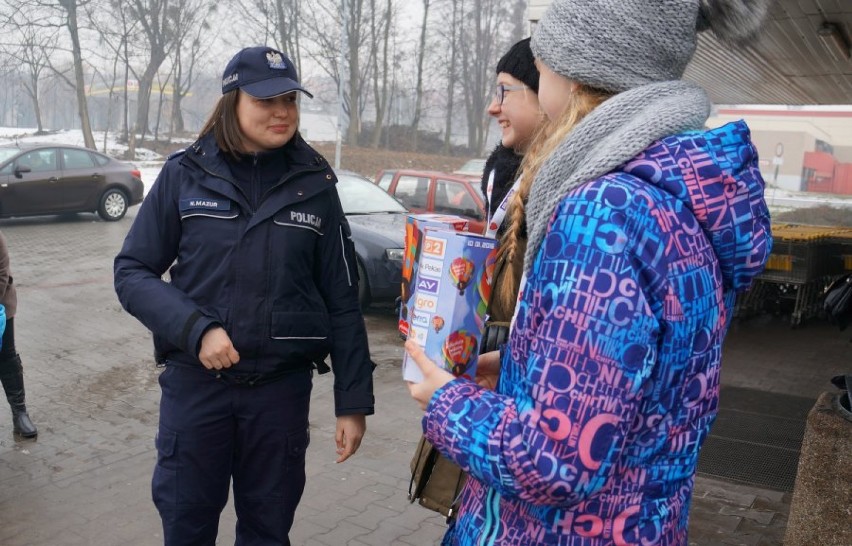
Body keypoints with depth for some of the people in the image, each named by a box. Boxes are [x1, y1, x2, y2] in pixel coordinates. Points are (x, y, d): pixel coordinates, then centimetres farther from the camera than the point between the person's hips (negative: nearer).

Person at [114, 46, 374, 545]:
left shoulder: (315, 184, -1)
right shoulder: (186, 173, -2)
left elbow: (342, 300, 1)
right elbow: (132, 272, -1)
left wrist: (354, 400, -1)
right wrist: (196, 330, -17)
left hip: (282, 387, 1)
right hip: (194, 382, 0)